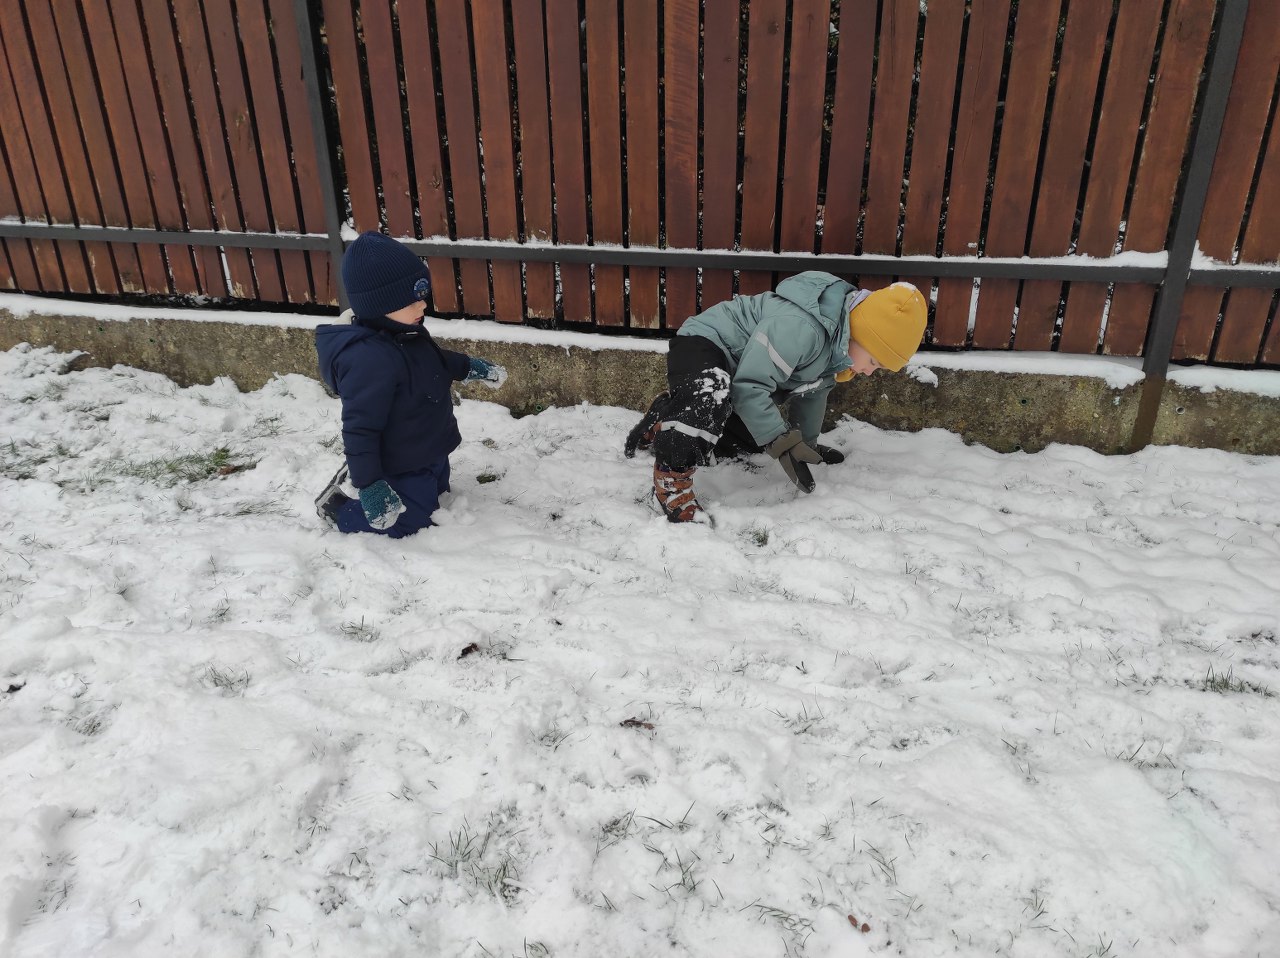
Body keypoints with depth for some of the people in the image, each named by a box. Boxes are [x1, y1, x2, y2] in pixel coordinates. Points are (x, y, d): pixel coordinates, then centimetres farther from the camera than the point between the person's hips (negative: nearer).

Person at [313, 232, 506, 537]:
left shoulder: (404, 333, -6)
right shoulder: (369, 360, -37)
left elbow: (437, 360, 19)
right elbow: (360, 429, -33)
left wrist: (469, 367, 18)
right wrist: (369, 485, -29)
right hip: (403, 467, -9)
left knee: (436, 495, 29)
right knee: (406, 521, 7)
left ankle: (355, 480, 33)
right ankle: (341, 507, 21)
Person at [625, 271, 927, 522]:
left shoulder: (839, 340, 0)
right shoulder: (799, 327, -33)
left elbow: (813, 391, 16)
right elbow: (749, 386, -32)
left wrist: (807, 443, 24)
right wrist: (783, 443, -29)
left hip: (733, 365, 10)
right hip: (702, 344, -10)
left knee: (753, 440, 16)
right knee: (709, 399, -41)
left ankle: (665, 423, 27)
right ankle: (672, 478, -24)